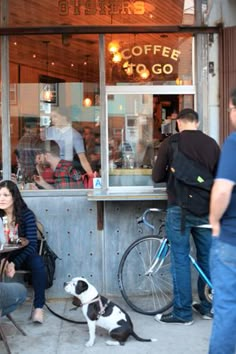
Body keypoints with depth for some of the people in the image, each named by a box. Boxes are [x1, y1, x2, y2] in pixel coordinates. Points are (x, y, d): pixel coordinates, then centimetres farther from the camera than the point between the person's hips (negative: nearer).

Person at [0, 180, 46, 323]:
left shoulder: (27, 214, -14)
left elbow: (32, 244, -18)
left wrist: (15, 263, -32)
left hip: (24, 255, -2)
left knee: (38, 263, -33)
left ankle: (39, 307, -24)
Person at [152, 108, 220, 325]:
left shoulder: (170, 142, -6)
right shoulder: (211, 143, 3)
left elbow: (157, 177, -1)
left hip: (180, 208, -3)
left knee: (180, 260, 3)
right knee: (207, 258, 14)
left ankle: (182, 313, 8)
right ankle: (208, 306, 24)